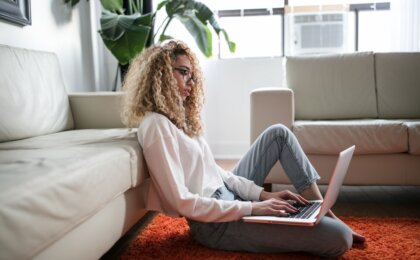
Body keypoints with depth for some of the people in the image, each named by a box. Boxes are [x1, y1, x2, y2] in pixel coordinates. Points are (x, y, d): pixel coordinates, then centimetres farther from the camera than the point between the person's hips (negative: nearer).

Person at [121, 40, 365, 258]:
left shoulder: (177, 117, 12)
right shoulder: (155, 125, -18)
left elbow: (214, 170, 11)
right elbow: (182, 202, -23)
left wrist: (263, 194, 0)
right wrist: (252, 208, -21)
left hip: (228, 196, 10)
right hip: (216, 223, -10)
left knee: (279, 133, 12)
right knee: (339, 238, -19)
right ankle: (331, 224, 17)